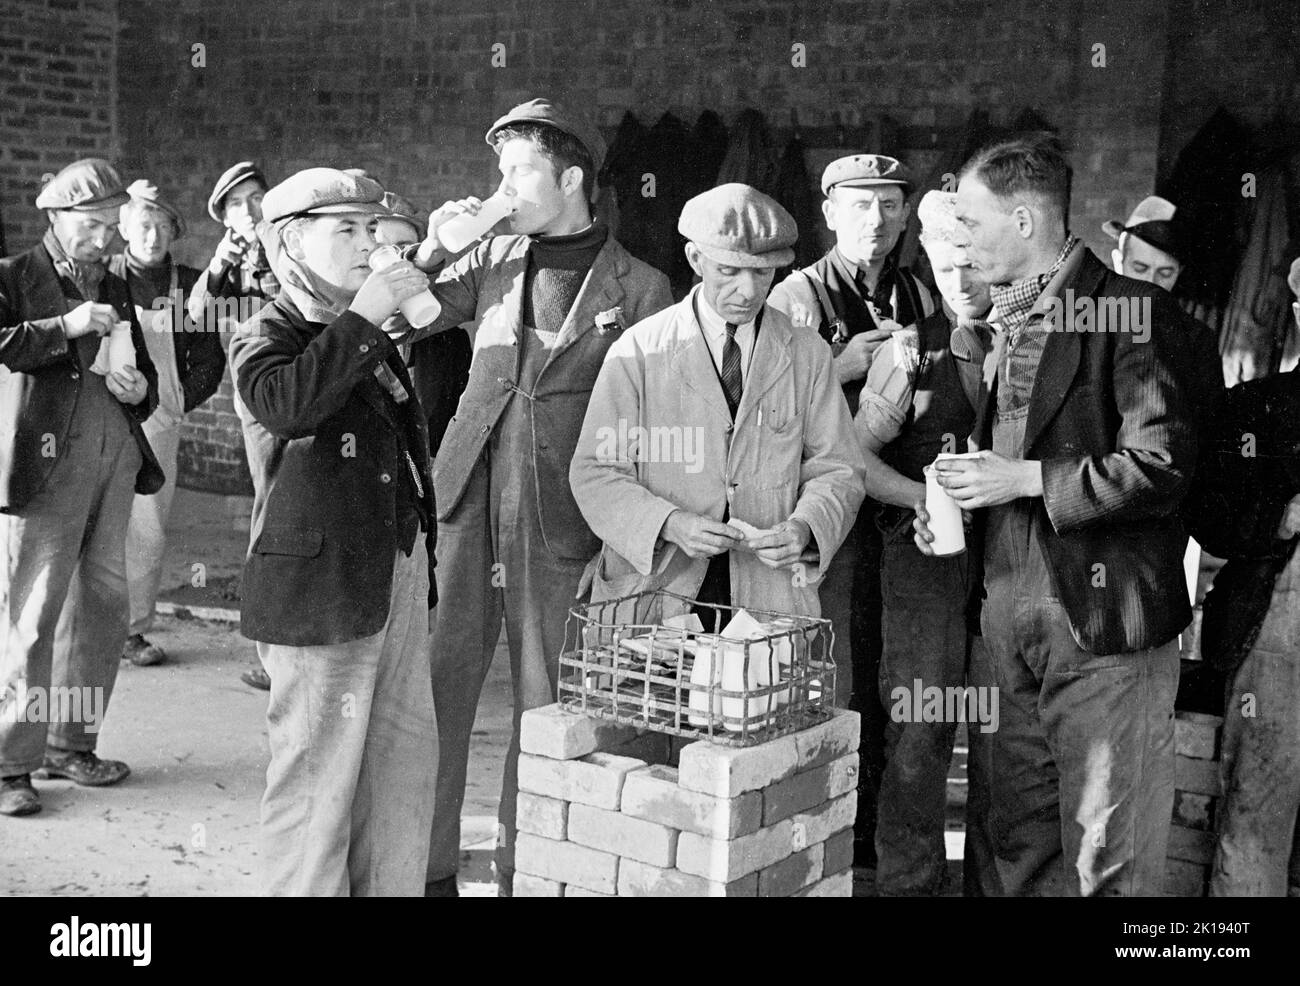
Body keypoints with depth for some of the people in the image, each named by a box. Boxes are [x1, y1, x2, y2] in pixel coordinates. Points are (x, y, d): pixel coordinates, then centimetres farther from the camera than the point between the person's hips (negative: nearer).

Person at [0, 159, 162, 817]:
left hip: (115, 459, 6)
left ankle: (71, 742, 20)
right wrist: (63, 327, -19)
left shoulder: (116, 289, 18)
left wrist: (139, 390, 4)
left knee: (102, 607, 8)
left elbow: (145, 372, 26)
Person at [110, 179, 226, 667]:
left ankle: (134, 630, 11)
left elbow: (209, 359, 11)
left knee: (149, 534, 2)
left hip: (158, 422, 2)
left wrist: (181, 402, 1)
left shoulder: (189, 285, 7)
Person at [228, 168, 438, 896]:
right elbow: (286, 404, -31)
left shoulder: (367, 339, 16)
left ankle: (391, 886, 27)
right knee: (320, 773, -1)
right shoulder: (265, 338, -6)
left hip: (398, 573, 8)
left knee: (405, 759, 14)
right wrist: (361, 318, -26)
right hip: (320, 585, -8)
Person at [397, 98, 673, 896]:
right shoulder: (492, 258, 8)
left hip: (563, 528, -3)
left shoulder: (639, 289, -1)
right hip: (464, 504, 3)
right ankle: (427, 867, 18)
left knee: (546, 706, 6)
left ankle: (522, 869, 21)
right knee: (434, 689, 4)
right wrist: (431, 252, -2)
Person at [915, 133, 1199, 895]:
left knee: (1108, 860, 1)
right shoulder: (1010, 320, 16)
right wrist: (958, 503, 7)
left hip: (1103, 618, -8)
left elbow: (1165, 463, -19)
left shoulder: (1133, 312, -12)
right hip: (1018, 620, 8)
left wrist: (1025, 480, -18)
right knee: (1023, 843, 16)